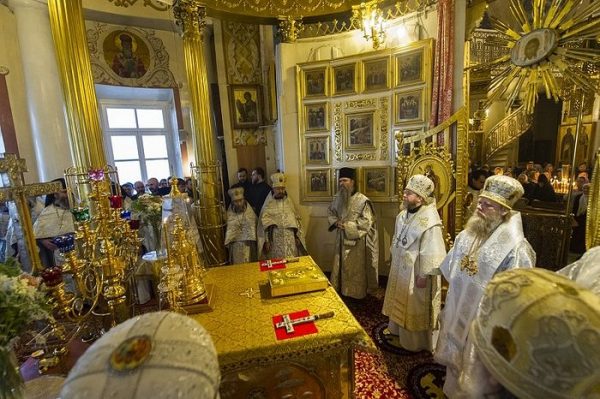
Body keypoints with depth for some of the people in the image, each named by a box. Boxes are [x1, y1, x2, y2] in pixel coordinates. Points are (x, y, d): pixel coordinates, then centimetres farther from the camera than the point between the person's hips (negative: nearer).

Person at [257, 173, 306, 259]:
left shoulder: (289, 201, 6)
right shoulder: (268, 203, -1)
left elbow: (296, 219, 9)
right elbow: (264, 224, -1)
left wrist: (297, 237, 5)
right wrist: (266, 241, -6)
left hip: (290, 239, 2)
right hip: (275, 240, -2)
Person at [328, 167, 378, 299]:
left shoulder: (362, 200, -16)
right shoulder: (338, 198, 3)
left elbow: (367, 222, -18)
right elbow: (330, 212, 15)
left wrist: (348, 225, -21)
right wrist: (336, 222, -6)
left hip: (357, 241, -6)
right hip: (342, 239, 6)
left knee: (356, 269, 7)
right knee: (341, 267, 16)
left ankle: (357, 293, 24)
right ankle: (341, 290, 33)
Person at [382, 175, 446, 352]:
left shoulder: (429, 220, -25)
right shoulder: (403, 214, 1)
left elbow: (432, 252, -24)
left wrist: (424, 275, -20)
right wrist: (394, 257, 15)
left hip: (416, 272, -8)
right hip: (400, 267, 8)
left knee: (415, 308, 11)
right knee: (401, 301, 24)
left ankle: (415, 342, 31)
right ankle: (397, 329, 45)